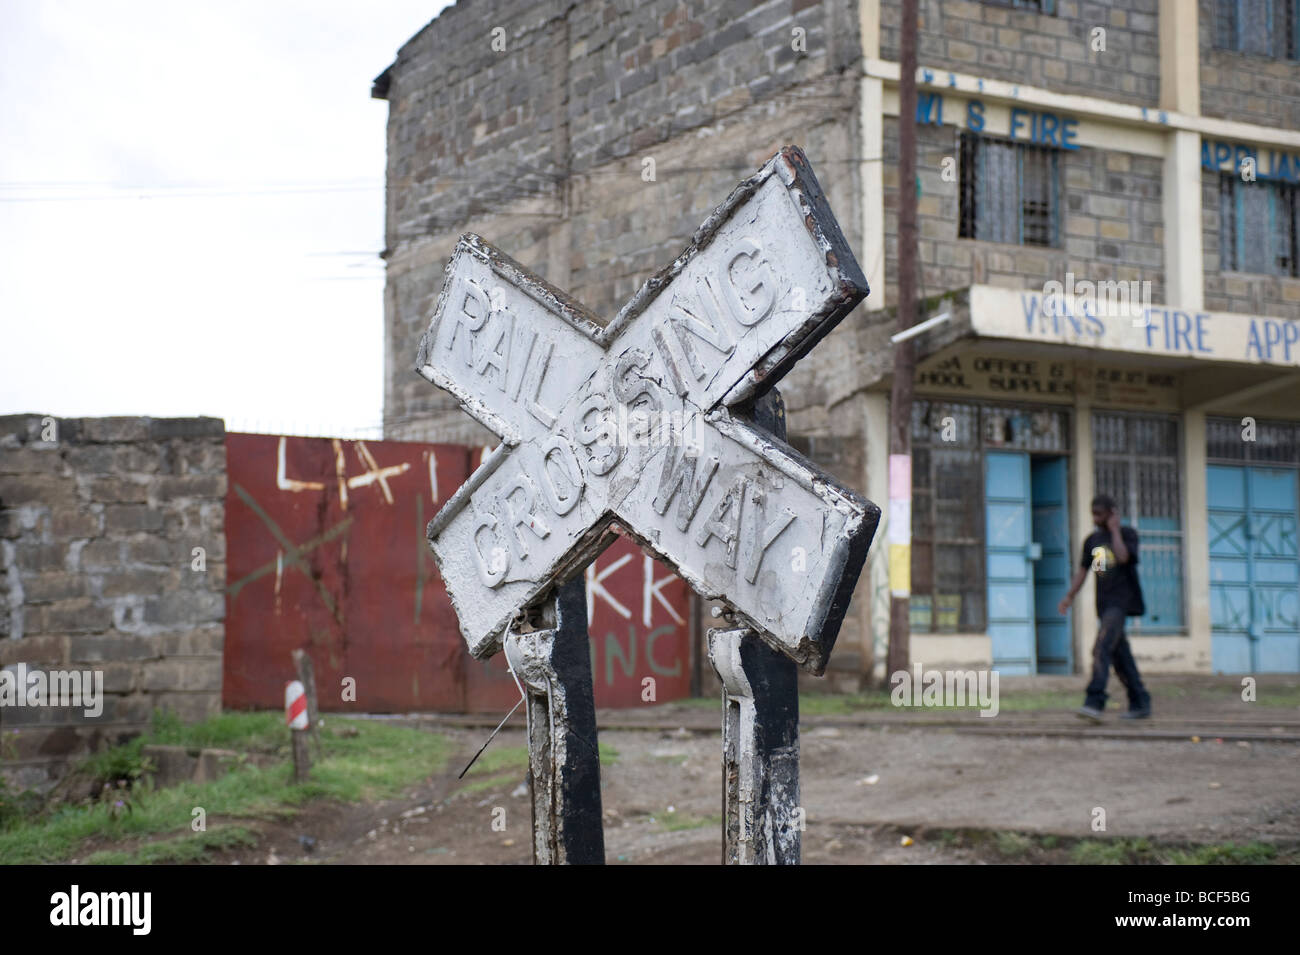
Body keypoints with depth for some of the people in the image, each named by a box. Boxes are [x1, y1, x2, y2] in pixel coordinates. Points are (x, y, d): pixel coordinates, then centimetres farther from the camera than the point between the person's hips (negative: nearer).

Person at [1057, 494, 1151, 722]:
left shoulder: (1127, 533, -3)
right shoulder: (1093, 540, 15)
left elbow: (1123, 557, -22)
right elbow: (1083, 569, 18)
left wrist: (1114, 529, -11)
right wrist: (1070, 596, 9)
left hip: (1121, 601, -7)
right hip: (1104, 603, 7)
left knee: (1102, 648, -21)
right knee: (1119, 655, 9)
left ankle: (1094, 702, -30)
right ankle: (1140, 703, 17)